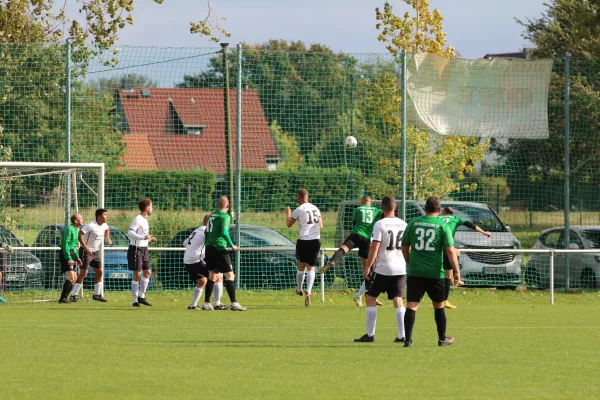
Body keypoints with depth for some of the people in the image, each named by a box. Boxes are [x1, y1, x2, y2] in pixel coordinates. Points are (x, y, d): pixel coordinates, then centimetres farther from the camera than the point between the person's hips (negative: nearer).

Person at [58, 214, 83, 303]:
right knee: (71, 277, -16)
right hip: (66, 254, -10)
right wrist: (69, 258, -25)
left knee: (74, 277, 10)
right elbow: (65, 244, -20)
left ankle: (64, 298, 15)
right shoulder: (69, 229, -14)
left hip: (72, 253, 10)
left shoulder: (76, 230, 17)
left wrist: (77, 258, 22)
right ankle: (63, 298, -14)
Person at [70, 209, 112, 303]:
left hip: (96, 252, 8)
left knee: (100, 272, 6)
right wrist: (86, 248, -32)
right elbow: (80, 235, -27)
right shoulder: (91, 226, -22)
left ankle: (97, 295, 17)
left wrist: (108, 238, 17)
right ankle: (73, 295, -7)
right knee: (83, 273, -11)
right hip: (86, 252, -8)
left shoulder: (104, 225, 3)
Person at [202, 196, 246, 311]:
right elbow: (224, 232, -23)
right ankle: (233, 303, -16)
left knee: (212, 275, 15)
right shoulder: (225, 216, -10)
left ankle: (206, 303, 14)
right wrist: (231, 245, -14)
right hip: (219, 248, -8)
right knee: (229, 275, -7)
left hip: (209, 248, 8)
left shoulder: (212, 215, 13)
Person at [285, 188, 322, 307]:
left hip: (303, 240, -3)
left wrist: (288, 214, 26)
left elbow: (289, 224, 8)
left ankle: (299, 289, 30)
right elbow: (321, 226, 13)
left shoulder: (299, 210, -5)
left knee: (301, 265, 17)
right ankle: (308, 292, -14)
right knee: (311, 268, 2)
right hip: (316, 240, 3)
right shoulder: (315, 209, 8)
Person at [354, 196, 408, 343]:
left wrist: (367, 267, -8)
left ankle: (370, 334, 6)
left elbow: (374, 247, -13)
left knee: (370, 298, 8)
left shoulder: (380, 224, -9)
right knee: (398, 301, 6)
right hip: (401, 269, 5)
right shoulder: (403, 224, 7)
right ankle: (402, 335, -3)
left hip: (384, 268, -4)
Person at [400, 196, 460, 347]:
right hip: (435, 272, -1)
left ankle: (407, 339, -13)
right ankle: (442, 339, 24)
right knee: (439, 306, 15)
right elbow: (450, 251, -8)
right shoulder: (442, 226, -3)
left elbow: (404, 247, 12)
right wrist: (456, 271, -2)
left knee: (412, 305, -2)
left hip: (414, 272, 1)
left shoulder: (413, 223, 5)